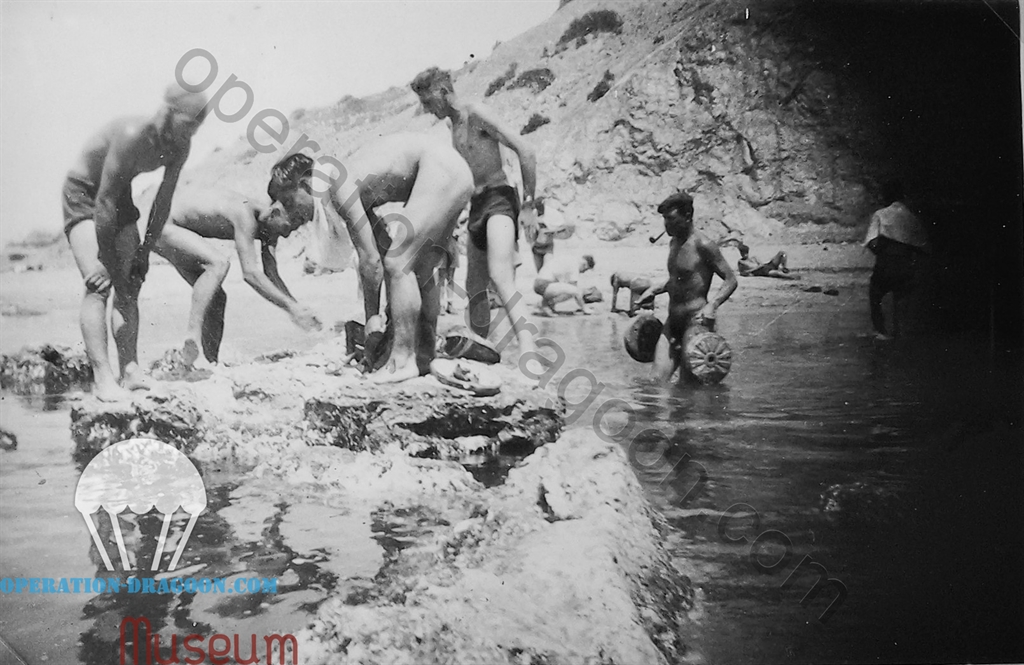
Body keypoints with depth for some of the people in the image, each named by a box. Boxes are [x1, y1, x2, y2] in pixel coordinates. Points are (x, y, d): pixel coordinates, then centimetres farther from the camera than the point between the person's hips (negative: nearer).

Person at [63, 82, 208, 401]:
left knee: (130, 285, -1)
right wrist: (107, 261, -24)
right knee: (99, 285, -18)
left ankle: (130, 371, -1)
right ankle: (103, 378, -20)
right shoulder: (132, 135, -34)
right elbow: (104, 202, -30)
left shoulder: (180, 148, -12)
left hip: (120, 196, 7)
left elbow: (163, 203, -2)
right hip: (82, 194, -7)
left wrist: (144, 251, -1)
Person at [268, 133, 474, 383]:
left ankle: (402, 359, -8)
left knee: (398, 264, -11)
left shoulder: (337, 184, -12)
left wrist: (372, 318, -2)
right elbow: (374, 254, 16)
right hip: (456, 172, 10)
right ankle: (424, 358, 24)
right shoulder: (350, 187, 14)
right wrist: (373, 315, 16)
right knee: (422, 268, 17)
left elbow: (371, 260, -13)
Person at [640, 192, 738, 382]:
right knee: (656, 380, 0)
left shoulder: (703, 246, -13)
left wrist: (712, 305, -26)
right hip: (673, 321, 8)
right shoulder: (674, 243, 13)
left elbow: (730, 280, -12)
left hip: (696, 321, -8)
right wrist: (654, 289, 16)